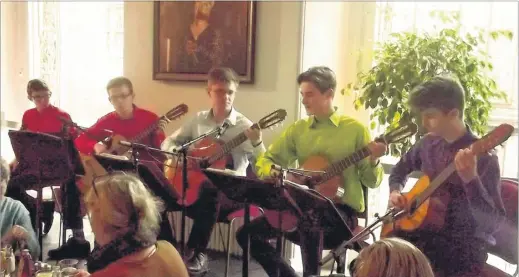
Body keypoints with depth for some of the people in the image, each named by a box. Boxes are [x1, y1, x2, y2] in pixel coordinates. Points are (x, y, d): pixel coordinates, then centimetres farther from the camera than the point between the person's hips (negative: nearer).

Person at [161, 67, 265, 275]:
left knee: (209, 195, -38)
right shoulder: (198, 120, 8)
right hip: (194, 186, 4)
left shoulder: (244, 126, -5)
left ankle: (197, 253, -23)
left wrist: (257, 144, -33)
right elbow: (169, 142, 15)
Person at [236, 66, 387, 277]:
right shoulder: (298, 129, 8)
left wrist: (373, 161, -25)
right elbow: (265, 160, 11)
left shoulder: (355, 129, -4)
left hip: (342, 211, -5)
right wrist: (270, 172, -12)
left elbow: (371, 182, -4)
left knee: (309, 223, -38)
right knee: (247, 233, -7)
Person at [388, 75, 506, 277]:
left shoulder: (483, 157, -17)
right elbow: (401, 169, 22)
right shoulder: (429, 143, 1)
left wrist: (470, 178, -38)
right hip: (427, 232, 6)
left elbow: (492, 223, -25)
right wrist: (395, 192, 1)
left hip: (464, 245, -6)